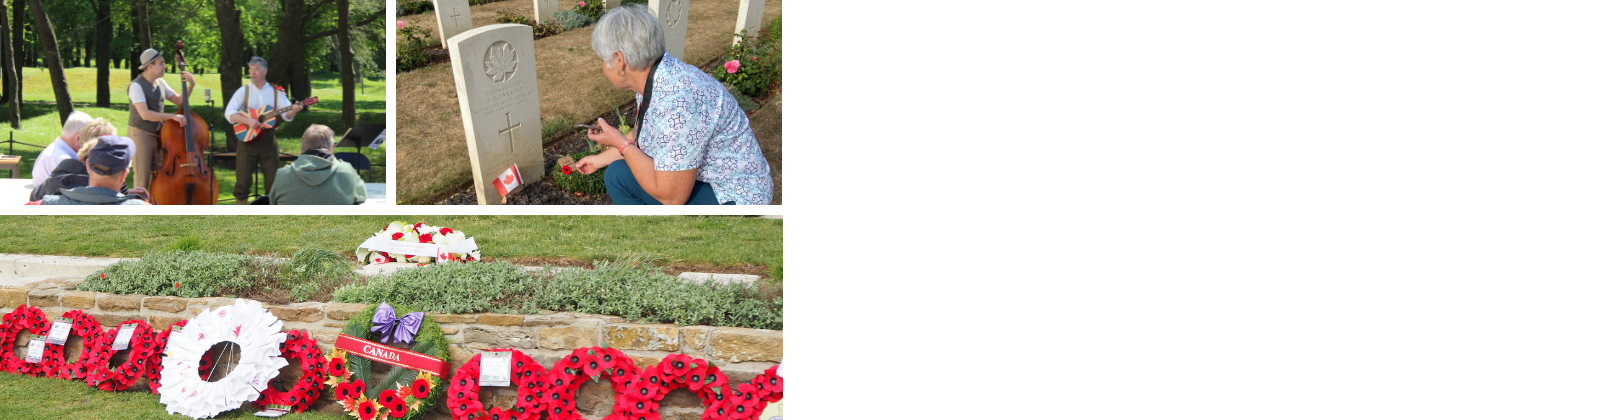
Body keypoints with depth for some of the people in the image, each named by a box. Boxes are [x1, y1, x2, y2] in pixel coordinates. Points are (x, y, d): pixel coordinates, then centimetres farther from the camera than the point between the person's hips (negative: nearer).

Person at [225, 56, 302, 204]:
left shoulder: (275, 92, 7)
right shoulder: (244, 91, 4)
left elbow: (287, 115, -1)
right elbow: (229, 113, -5)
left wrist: (293, 111, -24)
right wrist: (248, 121, -20)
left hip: (268, 139, 1)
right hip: (247, 138, -1)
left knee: (272, 178, 2)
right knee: (243, 179, -5)